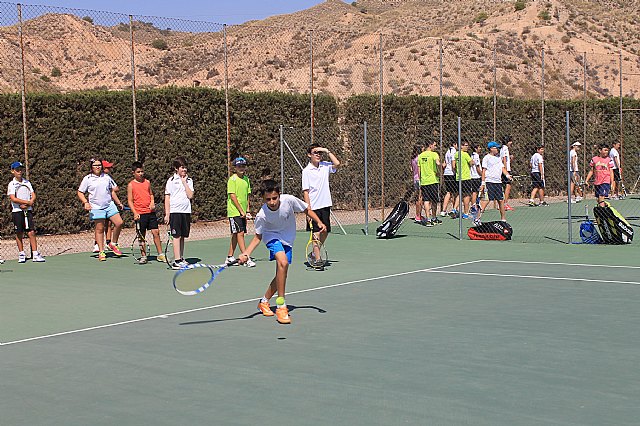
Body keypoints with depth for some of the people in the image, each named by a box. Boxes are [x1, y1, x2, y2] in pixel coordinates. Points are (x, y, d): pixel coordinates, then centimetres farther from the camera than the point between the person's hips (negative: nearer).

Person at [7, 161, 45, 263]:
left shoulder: (27, 182, 11)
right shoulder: (11, 184, -1)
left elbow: (33, 196, 6)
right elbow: (13, 199, -13)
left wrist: (26, 205, -12)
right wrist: (28, 202, -15)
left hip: (28, 210, 2)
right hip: (17, 211, -2)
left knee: (31, 232, -5)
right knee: (19, 233, 4)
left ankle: (35, 254, -7)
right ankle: (21, 254, 15)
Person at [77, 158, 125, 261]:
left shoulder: (107, 177, 11)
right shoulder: (87, 179, 1)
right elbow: (80, 193, 4)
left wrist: (118, 203, 20)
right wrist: (85, 202, -11)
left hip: (110, 205, 3)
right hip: (96, 208, -3)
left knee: (119, 223, -9)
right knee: (99, 229, -1)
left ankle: (113, 244, 12)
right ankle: (101, 252, 7)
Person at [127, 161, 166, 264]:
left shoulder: (147, 182, 10)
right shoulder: (131, 185, -1)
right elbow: (130, 201, -2)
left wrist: (152, 202, 2)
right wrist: (135, 213, -12)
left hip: (151, 212, 3)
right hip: (140, 214, -3)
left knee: (156, 232, 1)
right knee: (142, 235, 4)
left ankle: (160, 255, 9)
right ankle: (143, 256, 14)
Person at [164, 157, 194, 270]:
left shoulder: (189, 180, 12)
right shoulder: (171, 180, 2)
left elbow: (190, 195, -1)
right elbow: (167, 198, 1)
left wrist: (184, 182, -2)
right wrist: (167, 214, -5)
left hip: (186, 211, 4)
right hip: (175, 211, -4)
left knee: (182, 236, 10)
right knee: (176, 236, -7)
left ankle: (181, 259, 18)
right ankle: (176, 261, -10)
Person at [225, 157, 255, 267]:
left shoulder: (246, 179, 12)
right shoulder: (232, 179, -9)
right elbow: (233, 196, -13)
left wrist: (247, 211, 9)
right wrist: (241, 211, -13)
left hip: (243, 213, 7)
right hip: (234, 212, -7)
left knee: (236, 234, 11)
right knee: (240, 233, -10)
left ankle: (230, 257, 20)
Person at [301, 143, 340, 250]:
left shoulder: (325, 166, 7)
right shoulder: (306, 171, -7)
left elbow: (337, 164, -10)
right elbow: (305, 192, -9)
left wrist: (327, 151, -7)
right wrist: (308, 209, -14)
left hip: (325, 205, 5)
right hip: (314, 207, -5)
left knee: (325, 231, 11)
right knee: (316, 233, -5)